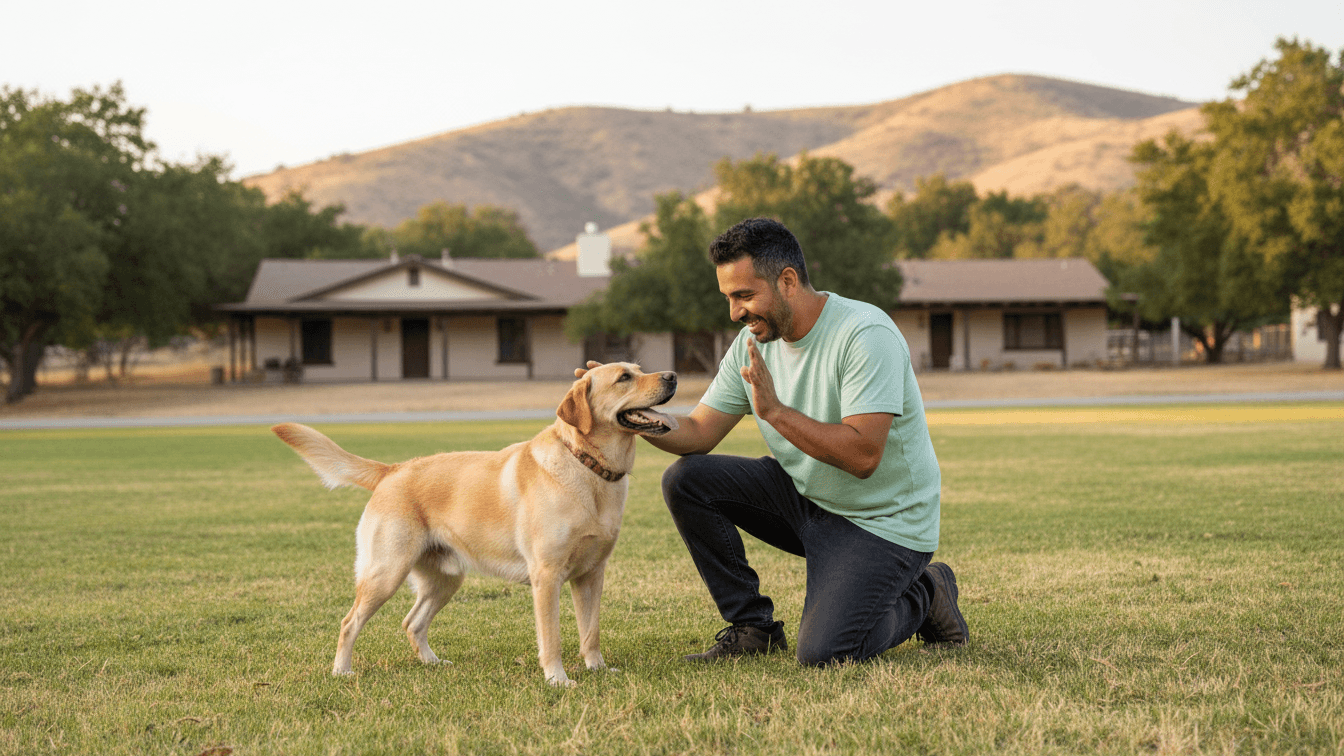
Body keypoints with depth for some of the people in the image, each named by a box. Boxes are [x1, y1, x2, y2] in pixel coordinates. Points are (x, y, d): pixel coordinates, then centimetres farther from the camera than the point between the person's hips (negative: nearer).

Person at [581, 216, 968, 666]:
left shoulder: (866, 334, -24)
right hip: (804, 496, 7)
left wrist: (775, 411, -35)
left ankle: (923, 596, 10)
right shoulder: (754, 340, -1)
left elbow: (862, 456, -31)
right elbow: (698, 434, -2)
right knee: (685, 479, -9)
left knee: (823, 653, -22)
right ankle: (752, 626, 4)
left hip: (881, 522, -7)